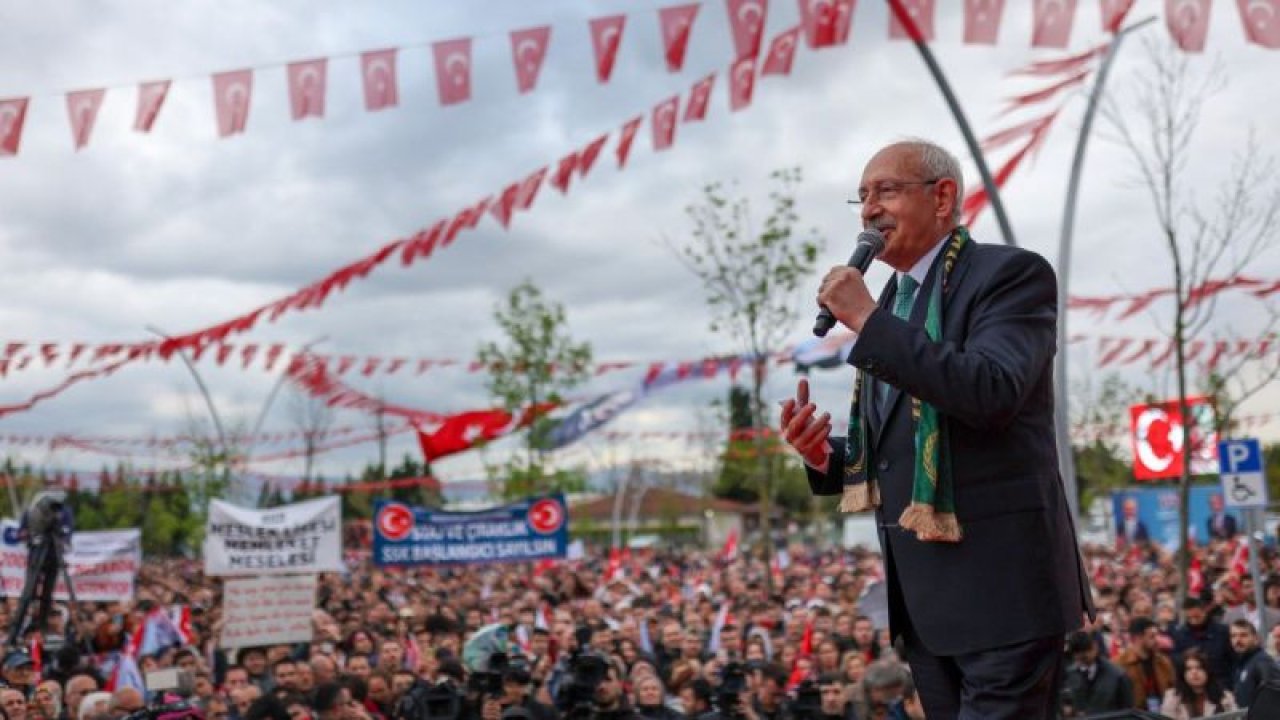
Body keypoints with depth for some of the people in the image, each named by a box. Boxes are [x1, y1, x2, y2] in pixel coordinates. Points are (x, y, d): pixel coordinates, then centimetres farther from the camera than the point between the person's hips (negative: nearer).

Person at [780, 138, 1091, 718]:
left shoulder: (1012, 274, -7)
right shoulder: (889, 305, 17)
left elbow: (993, 394, -24)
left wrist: (868, 320, -20)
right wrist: (826, 455, 1)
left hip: (999, 583, -8)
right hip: (922, 594, 8)